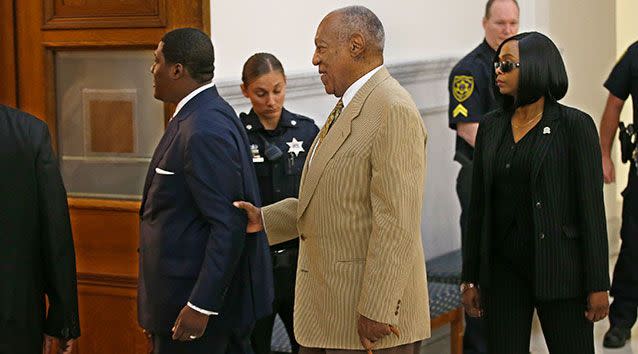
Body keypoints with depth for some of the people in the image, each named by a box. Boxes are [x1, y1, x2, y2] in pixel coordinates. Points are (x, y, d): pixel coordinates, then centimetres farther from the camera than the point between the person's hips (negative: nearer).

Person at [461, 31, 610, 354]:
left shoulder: (575, 125, -5)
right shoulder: (491, 127, 9)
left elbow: (591, 206, -7)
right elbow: (479, 205, 10)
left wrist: (598, 285, -10)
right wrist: (470, 278, 9)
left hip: (558, 268, -4)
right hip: (503, 268, 4)